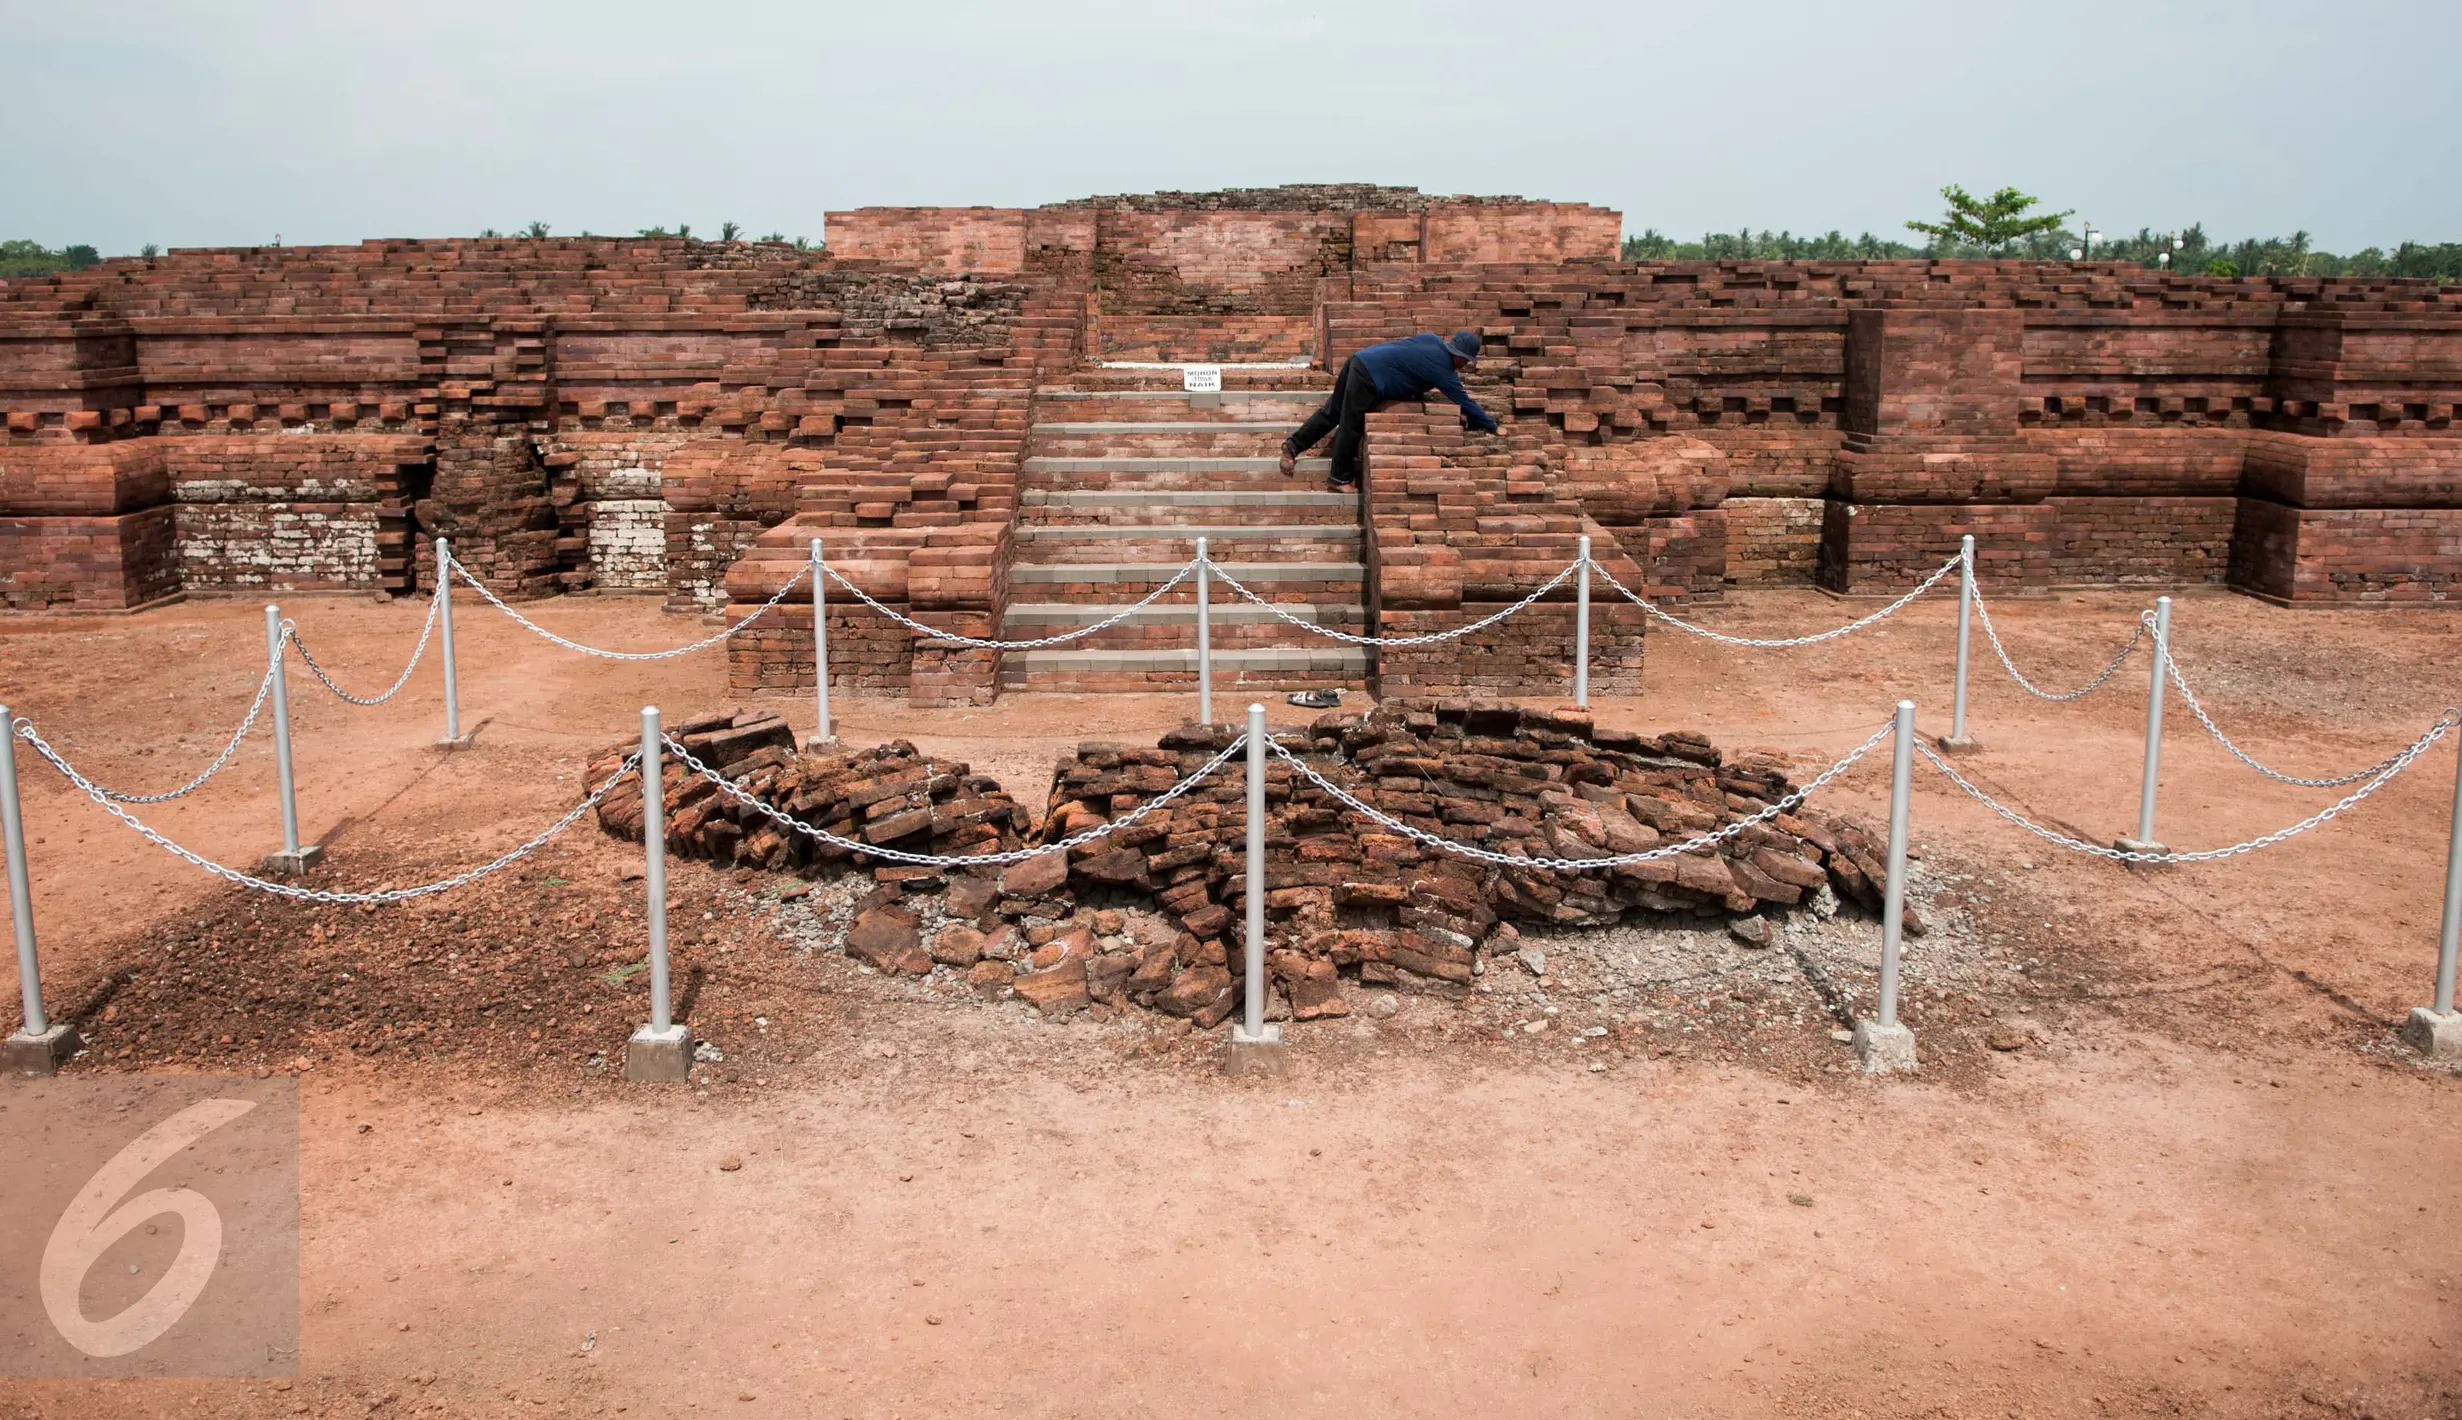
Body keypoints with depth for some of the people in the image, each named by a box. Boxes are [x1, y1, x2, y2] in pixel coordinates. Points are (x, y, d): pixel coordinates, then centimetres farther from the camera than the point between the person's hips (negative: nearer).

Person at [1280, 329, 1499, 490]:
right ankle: (1341, 478, 13)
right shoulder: (1442, 368, -12)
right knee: (1351, 427, 3)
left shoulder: (1434, 341, 10)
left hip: (1360, 361, 9)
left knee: (1332, 413, 18)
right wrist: (1493, 427, 2)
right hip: (1368, 377, -9)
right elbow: (1464, 402, -6)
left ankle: (1293, 445, 27)